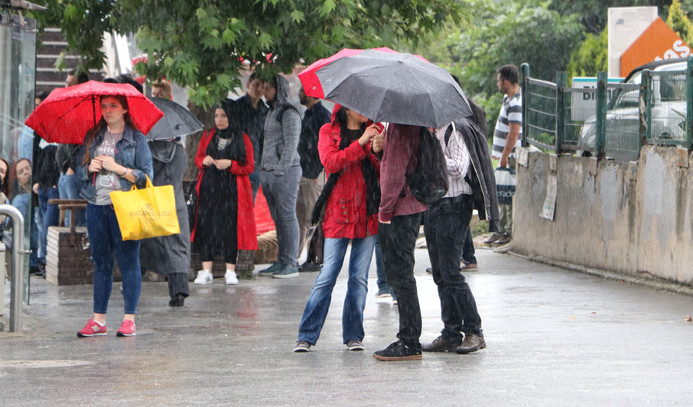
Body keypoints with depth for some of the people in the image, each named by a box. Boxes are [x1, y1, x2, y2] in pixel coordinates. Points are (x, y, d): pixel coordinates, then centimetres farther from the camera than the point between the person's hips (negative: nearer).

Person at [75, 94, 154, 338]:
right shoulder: (93, 137, 14)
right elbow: (79, 170, 17)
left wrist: (117, 168, -11)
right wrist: (89, 168, -4)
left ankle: (129, 319, -1)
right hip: (96, 206, 4)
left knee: (128, 261, -5)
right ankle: (98, 320, 10)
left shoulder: (136, 139, 1)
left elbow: (147, 176, -4)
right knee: (101, 262, 7)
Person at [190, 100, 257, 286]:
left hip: (232, 191, -2)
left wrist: (230, 164, -15)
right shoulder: (208, 136, 13)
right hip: (209, 189, 2)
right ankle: (206, 271, -2)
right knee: (207, 226, -5)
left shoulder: (243, 139, 3)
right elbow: (197, 159, 19)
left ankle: (230, 271, 1)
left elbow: (249, 166, 1)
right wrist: (204, 161, -5)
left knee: (230, 227, -6)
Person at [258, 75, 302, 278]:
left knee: (287, 216, -7)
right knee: (277, 218, 9)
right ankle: (282, 261, 12)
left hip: (285, 172, -9)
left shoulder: (288, 113, -8)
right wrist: (265, 170, 15)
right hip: (269, 171, 9)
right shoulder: (272, 112, 19)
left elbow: (291, 144, -13)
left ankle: (291, 263, -5)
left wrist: (281, 170, -16)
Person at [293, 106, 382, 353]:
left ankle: (353, 335, 12)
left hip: (367, 214, 2)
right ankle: (307, 336, -1)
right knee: (328, 275, -7)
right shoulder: (329, 132, 5)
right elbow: (330, 162, -13)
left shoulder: (375, 130, 10)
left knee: (359, 277, 4)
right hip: (338, 213, -2)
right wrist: (360, 143, -18)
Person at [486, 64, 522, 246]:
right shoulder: (508, 98, 14)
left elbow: (514, 134, -22)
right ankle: (502, 230, 19)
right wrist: (498, 152, 22)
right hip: (506, 156, 10)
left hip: (512, 157, -10)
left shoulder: (516, 104, -19)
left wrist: (504, 157, -19)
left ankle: (512, 233, -2)